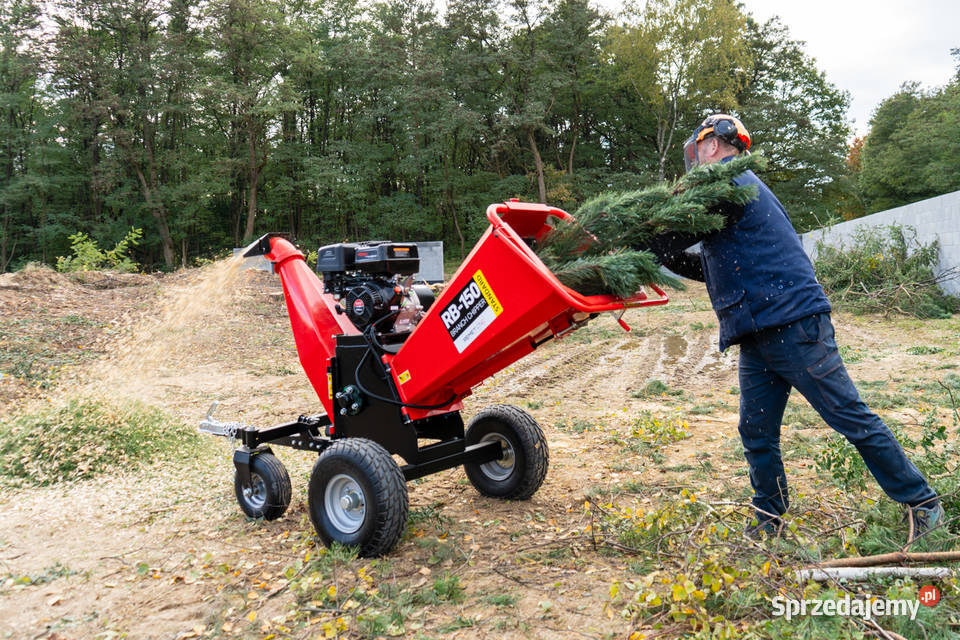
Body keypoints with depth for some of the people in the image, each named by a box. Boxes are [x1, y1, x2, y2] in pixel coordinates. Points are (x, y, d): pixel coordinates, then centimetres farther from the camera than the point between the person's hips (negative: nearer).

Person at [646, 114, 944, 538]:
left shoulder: (727, 179, -7)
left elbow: (676, 233, -14)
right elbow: (712, 268, 25)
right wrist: (656, 255, 20)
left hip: (795, 324, -10)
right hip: (757, 337, 10)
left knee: (850, 417, -1)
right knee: (757, 433, 9)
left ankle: (922, 503, 13)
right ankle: (769, 519, 22)